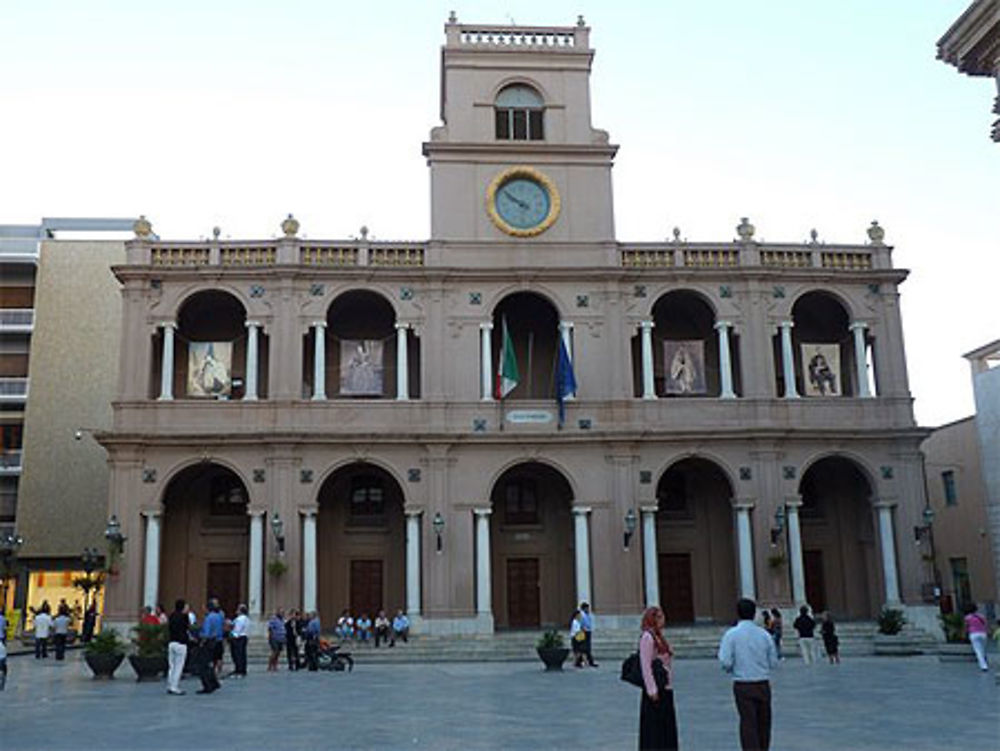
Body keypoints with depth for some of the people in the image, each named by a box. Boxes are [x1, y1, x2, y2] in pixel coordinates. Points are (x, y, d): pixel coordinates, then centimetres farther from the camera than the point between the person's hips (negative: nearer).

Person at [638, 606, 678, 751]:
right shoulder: (647, 637, -13)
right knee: (654, 726, -3)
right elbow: (645, 666, -18)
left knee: (667, 726, 14)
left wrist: (668, 686, 16)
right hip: (655, 689, -9)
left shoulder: (658, 637, 15)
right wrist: (652, 690, -20)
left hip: (665, 688, 9)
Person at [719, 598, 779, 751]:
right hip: (764, 685, 3)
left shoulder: (731, 634, -8)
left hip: (742, 685, -3)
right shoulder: (765, 635, 1)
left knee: (748, 723, 0)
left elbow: (726, 662, -14)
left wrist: (731, 669, 7)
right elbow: (774, 663, 5)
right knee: (764, 724, 16)